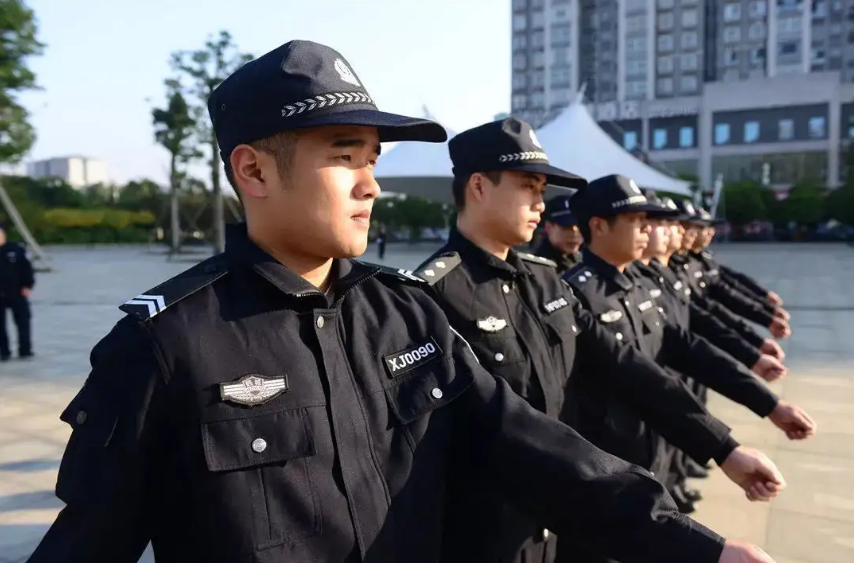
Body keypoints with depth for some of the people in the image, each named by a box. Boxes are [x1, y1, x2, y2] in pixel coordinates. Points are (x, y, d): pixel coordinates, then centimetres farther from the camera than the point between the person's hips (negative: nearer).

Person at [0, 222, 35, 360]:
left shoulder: (16, 249, -4)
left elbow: (27, 267, 0)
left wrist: (28, 286, -7)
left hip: (17, 293, -1)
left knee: (23, 322, 5)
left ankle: (25, 351, 16)